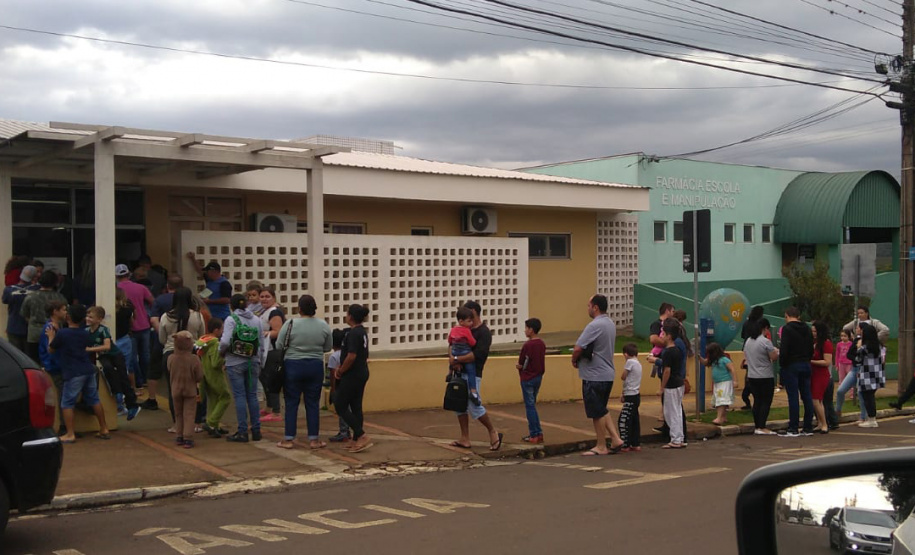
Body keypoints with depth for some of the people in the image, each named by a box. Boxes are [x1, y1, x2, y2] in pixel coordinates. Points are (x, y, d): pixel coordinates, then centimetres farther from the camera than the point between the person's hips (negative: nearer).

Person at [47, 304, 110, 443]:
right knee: (94, 400, 13)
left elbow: (51, 349, 4)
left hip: (73, 374, -6)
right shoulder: (85, 333, 11)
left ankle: (70, 434, -2)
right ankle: (104, 429, 17)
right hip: (89, 370, 6)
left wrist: (51, 337, 24)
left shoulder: (61, 333, -8)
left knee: (67, 403, 1)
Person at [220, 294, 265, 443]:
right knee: (252, 395, 10)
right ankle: (256, 430, 13)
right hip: (253, 363, 4)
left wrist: (221, 351, 3)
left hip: (235, 363, -4)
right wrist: (259, 362, 18)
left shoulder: (231, 320, -8)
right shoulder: (256, 320, 6)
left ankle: (242, 432, 1)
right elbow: (261, 344, 8)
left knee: (239, 396, 0)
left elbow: (225, 341, -18)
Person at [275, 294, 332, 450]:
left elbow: (279, 345, -5)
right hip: (315, 367, 2)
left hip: (293, 366, -2)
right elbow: (328, 347, 6)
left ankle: (289, 439, 8)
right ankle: (314, 439, 10)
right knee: (313, 403, 8)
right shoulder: (323, 325, -4)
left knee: (291, 403, 6)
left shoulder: (291, 323, -11)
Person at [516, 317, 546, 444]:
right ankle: (534, 432, 17)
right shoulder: (542, 344, 6)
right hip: (538, 376, 8)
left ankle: (536, 434, -1)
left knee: (530, 406, -1)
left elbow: (521, 364, -14)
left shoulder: (527, 345, -18)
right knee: (532, 405, 16)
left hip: (528, 379, -8)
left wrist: (519, 367, 8)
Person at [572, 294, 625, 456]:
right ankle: (616, 439, 14)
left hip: (594, 376, -9)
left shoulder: (594, 325, -20)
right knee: (602, 411, 19)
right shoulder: (611, 324, 12)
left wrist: (574, 360, -4)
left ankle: (601, 447, 9)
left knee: (597, 413, 1)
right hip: (608, 374, 9)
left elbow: (578, 348, -25)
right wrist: (580, 359, 9)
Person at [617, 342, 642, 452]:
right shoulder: (638, 363, 14)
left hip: (630, 397, -10)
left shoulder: (630, 362, -15)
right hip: (636, 395, 10)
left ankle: (625, 445, -6)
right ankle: (636, 444, 18)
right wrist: (624, 394, 11)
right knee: (634, 421, 14)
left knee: (624, 421, -7)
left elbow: (623, 377, -10)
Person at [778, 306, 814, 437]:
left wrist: (781, 363, -7)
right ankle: (808, 428, 12)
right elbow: (811, 349, 14)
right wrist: (806, 360, 18)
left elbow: (784, 349, -17)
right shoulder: (807, 329, 13)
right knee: (807, 397, 8)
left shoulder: (787, 328, -10)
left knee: (793, 397, -6)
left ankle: (793, 429, -5)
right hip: (805, 365, 7)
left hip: (791, 366, -7)